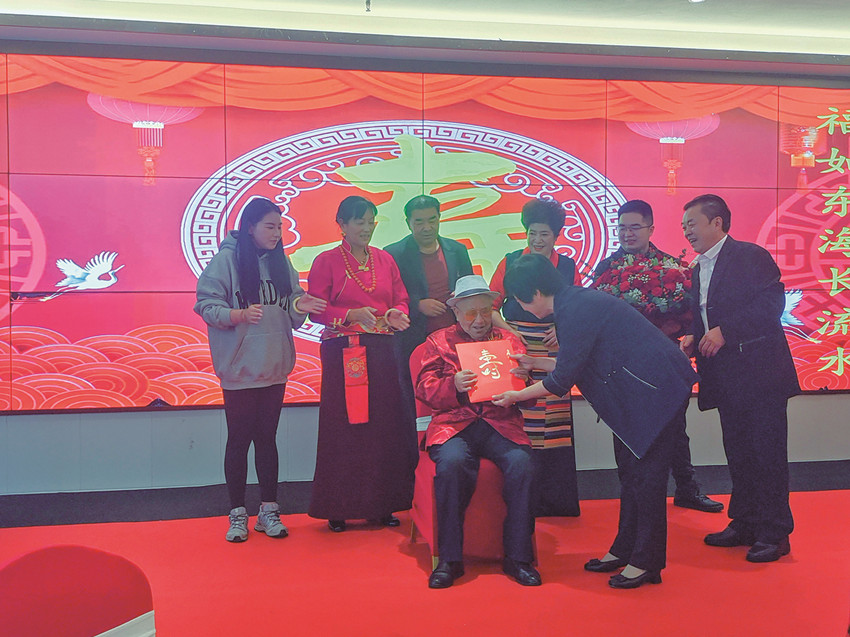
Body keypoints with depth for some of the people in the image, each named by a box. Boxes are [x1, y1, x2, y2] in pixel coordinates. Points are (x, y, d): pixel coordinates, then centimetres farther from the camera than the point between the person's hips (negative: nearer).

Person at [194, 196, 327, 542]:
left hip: (274, 367, 4)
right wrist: (239, 314, -25)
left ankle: (268, 510, 21)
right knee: (239, 439, 4)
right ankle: (237, 513, 17)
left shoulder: (280, 261, 9)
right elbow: (207, 305, -10)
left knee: (267, 438, 11)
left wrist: (298, 305, -10)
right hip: (239, 368, -4)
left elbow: (288, 311, 11)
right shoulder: (226, 259, -7)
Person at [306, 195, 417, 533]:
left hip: (380, 351, 4)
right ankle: (338, 508, 9)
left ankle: (381, 504, 13)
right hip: (342, 353, -4)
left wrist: (396, 314, -9)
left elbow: (401, 299, 14)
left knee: (384, 424, 3)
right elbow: (316, 310, -4)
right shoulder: (326, 261, 1)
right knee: (343, 426, -1)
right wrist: (353, 315, -18)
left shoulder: (385, 260, 14)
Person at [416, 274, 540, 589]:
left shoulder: (509, 341, 19)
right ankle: (449, 559, -20)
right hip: (454, 424, -1)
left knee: (522, 464, -28)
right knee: (451, 463, -33)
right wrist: (454, 386, -16)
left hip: (501, 424, 2)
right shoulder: (438, 341, 15)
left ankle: (518, 557, -14)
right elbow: (425, 388, 5)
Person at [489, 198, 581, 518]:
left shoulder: (568, 266, 10)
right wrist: (507, 329, -10)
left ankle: (556, 498, 11)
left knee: (554, 425, -1)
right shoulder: (510, 262, 7)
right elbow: (491, 307, 6)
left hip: (554, 354, 1)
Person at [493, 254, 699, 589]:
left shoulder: (576, 311, -21)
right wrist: (534, 363, 25)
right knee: (629, 467, 15)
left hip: (655, 387, -10)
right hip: (639, 389, 11)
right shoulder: (576, 301, 10)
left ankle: (646, 562, 6)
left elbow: (562, 379, -16)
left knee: (645, 471, -4)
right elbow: (574, 363, 18)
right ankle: (625, 549, 26)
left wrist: (517, 396, -3)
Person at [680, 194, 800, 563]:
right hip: (727, 379, 8)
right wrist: (695, 339, 1)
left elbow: (772, 303, -18)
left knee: (767, 453, -2)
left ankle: (774, 533, 7)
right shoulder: (699, 270, 17)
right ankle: (744, 525, 25)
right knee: (738, 454, 14)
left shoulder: (751, 256, -7)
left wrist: (725, 332, -22)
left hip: (759, 373, -8)